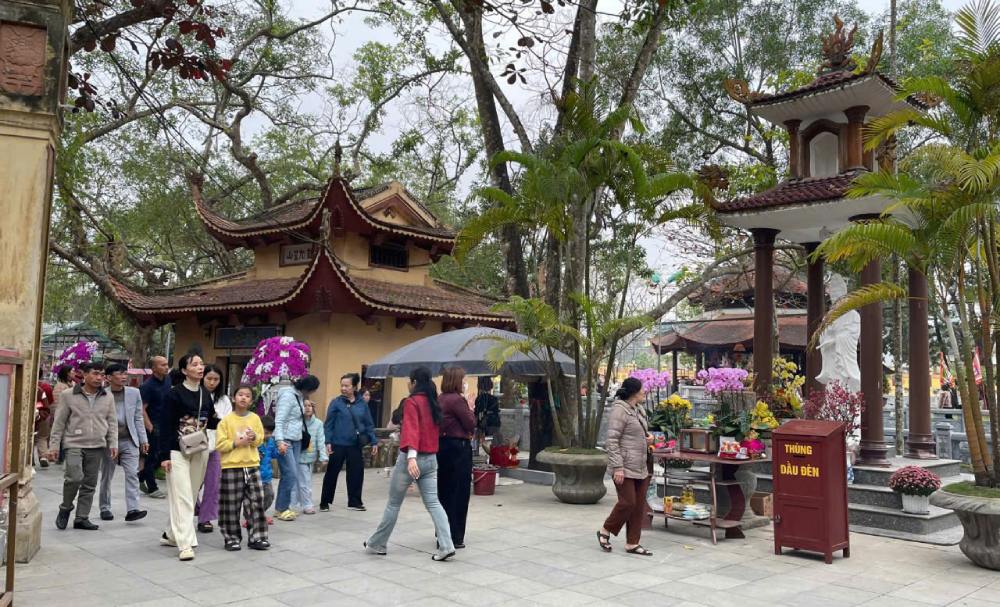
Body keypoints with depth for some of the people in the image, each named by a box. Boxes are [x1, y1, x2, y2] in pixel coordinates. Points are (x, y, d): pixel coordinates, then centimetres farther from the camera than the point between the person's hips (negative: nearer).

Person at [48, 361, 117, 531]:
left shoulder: (108, 397, 7)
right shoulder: (68, 395, -1)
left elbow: (112, 422, 12)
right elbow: (59, 422, 2)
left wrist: (113, 443, 5)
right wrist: (54, 445, 0)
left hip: (97, 447, 3)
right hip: (74, 444, -3)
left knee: (90, 484, 5)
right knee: (75, 478, -17)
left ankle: (82, 518, 16)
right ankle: (66, 508, 9)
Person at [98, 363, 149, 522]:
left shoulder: (134, 393, 5)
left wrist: (143, 439, 7)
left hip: (129, 441, 2)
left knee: (132, 474, -8)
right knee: (106, 476, 11)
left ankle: (132, 509, -10)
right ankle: (105, 508, 26)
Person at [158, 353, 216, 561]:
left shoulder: (205, 394, 7)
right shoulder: (175, 394, -10)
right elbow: (165, 425, -10)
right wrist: (164, 455, -14)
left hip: (200, 451, 6)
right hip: (178, 451, -6)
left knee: (191, 496, 11)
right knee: (182, 497, -9)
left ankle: (171, 534, 26)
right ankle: (185, 544, -8)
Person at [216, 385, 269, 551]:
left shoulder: (255, 418, 6)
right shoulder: (226, 420, -4)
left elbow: (260, 440, 10)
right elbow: (220, 445, -7)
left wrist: (254, 438, -10)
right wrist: (237, 443, -16)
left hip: (252, 466, 3)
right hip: (231, 467, -3)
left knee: (256, 503, 3)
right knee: (231, 505, 2)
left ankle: (256, 537, 12)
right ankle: (232, 538, 15)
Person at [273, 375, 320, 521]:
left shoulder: (299, 396, 12)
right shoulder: (288, 395, -14)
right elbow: (279, 420, -19)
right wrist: (280, 441, -26)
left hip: (296, 440, 9)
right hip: (285, 441, -9)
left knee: (292, 475, 8)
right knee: (291, 475, -10)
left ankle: (282, 507, 16)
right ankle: (281, 508, 1)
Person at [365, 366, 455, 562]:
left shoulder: (412, 402, -11)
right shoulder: (433, 403, 10)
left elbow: (411, 429, -24)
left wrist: (411, 457, -34)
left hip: (411, 459, -6)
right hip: (431, 459, 6)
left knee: (393, 504, 7)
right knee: (433, 503, 4)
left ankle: (376, 544, 21)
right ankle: (446, 546, -7)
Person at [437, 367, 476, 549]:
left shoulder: (440, 399, 10)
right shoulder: (457, 400, -17)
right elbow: (471, 425, -12)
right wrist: (470, 408, 1)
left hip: (442, 445, 9)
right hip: (458, 447, -9)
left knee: (444, 491, 15)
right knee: (459, 493, 0)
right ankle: (455, 538, 4)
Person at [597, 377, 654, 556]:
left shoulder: (640, 410, 13)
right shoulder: (619, 410, -14)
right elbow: (611, 440, -17)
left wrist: (649, 437, 7)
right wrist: (617, 467, -21)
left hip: (641, 467, 9)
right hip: (625, 467, -9)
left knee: (639, 505, 9)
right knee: (627, 502, -6)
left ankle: (632, 544, 18)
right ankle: (605, 531, 16)